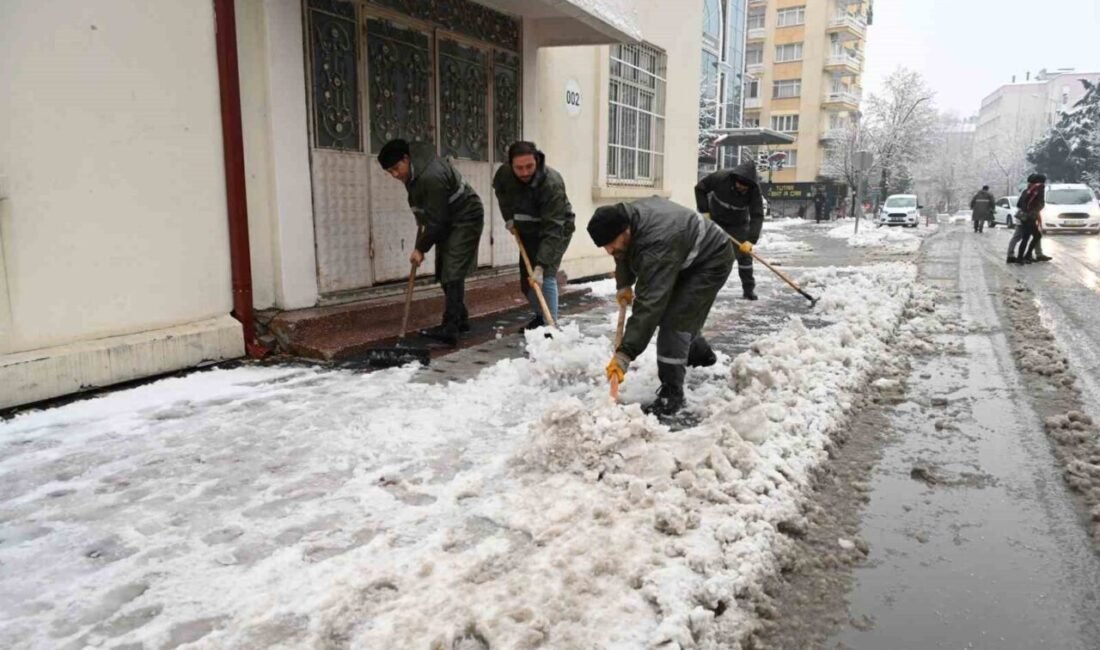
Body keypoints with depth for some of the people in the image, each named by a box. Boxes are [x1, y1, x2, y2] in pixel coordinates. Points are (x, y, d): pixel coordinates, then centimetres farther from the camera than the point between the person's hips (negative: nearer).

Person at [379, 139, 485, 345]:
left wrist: (421, 248, -19)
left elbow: (436, 220, -27)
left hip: (465, 218, -10)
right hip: (447, 220, 10)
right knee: (444, 272, 11)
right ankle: (461, 320, 23)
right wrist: (422, 221, 17)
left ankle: (450, 329, -19)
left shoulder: (431, 176, -31)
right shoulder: (413, 169, -2)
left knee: (452, 273, -17)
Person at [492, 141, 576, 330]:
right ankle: (541, 317, 30)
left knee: (545, 277, -19)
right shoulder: (504, 174, -20)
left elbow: (552, 231, -39)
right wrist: (508, 217, -2)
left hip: (556, 230, -6)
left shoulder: (552, 184, -37)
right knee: (526, 279, 10)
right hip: (528, 231, 6)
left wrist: (541, 265, -44)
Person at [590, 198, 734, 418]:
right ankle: (700, 352, 48)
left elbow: (649, 304, -46)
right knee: (670, 310, 21)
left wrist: (625, 354, -47)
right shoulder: (624, 217, -15)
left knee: (674, 319, -20)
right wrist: (624, 284, 5)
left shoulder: (656, 247, -42)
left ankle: (671, 393, -11)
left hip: (711, 259, -9)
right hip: (686, 259, 9)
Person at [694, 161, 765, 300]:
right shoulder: (720, 177, -29)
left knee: (744, 254, -4)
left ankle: (748, 289, 7)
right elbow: (700, 188, -13)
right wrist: (704, 211, -16)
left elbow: (757, 216, -29)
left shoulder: (754, 190, -27)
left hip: (738, 224, 0)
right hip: (714, 220, 0)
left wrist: (751, 240, -39)